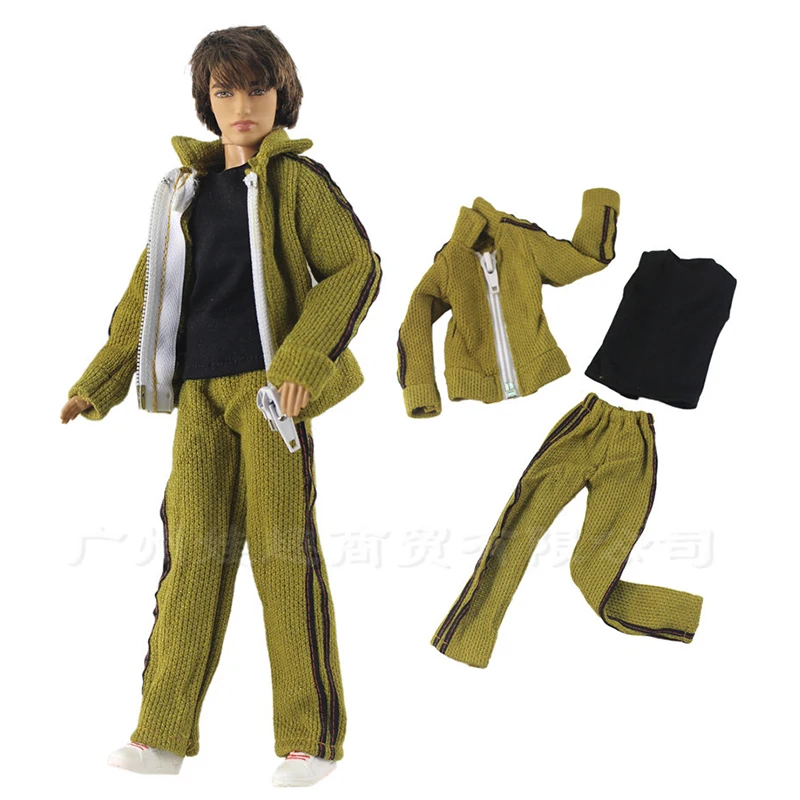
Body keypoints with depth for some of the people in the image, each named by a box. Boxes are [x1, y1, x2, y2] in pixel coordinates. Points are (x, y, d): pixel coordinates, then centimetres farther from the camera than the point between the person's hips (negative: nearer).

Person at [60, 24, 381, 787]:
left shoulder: (297, 179, 1)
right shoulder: (187, 190, 17)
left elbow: (356, 268, -6)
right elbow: (147, 294, 19)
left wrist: (303, 360, -16)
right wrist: (97, 383, 13)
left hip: (271, 386, -5)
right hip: (199, 393, 5)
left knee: (283, 551, -4)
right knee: (192, 552, 4)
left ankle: (310, 736, 4)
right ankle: (163, 733, 9)